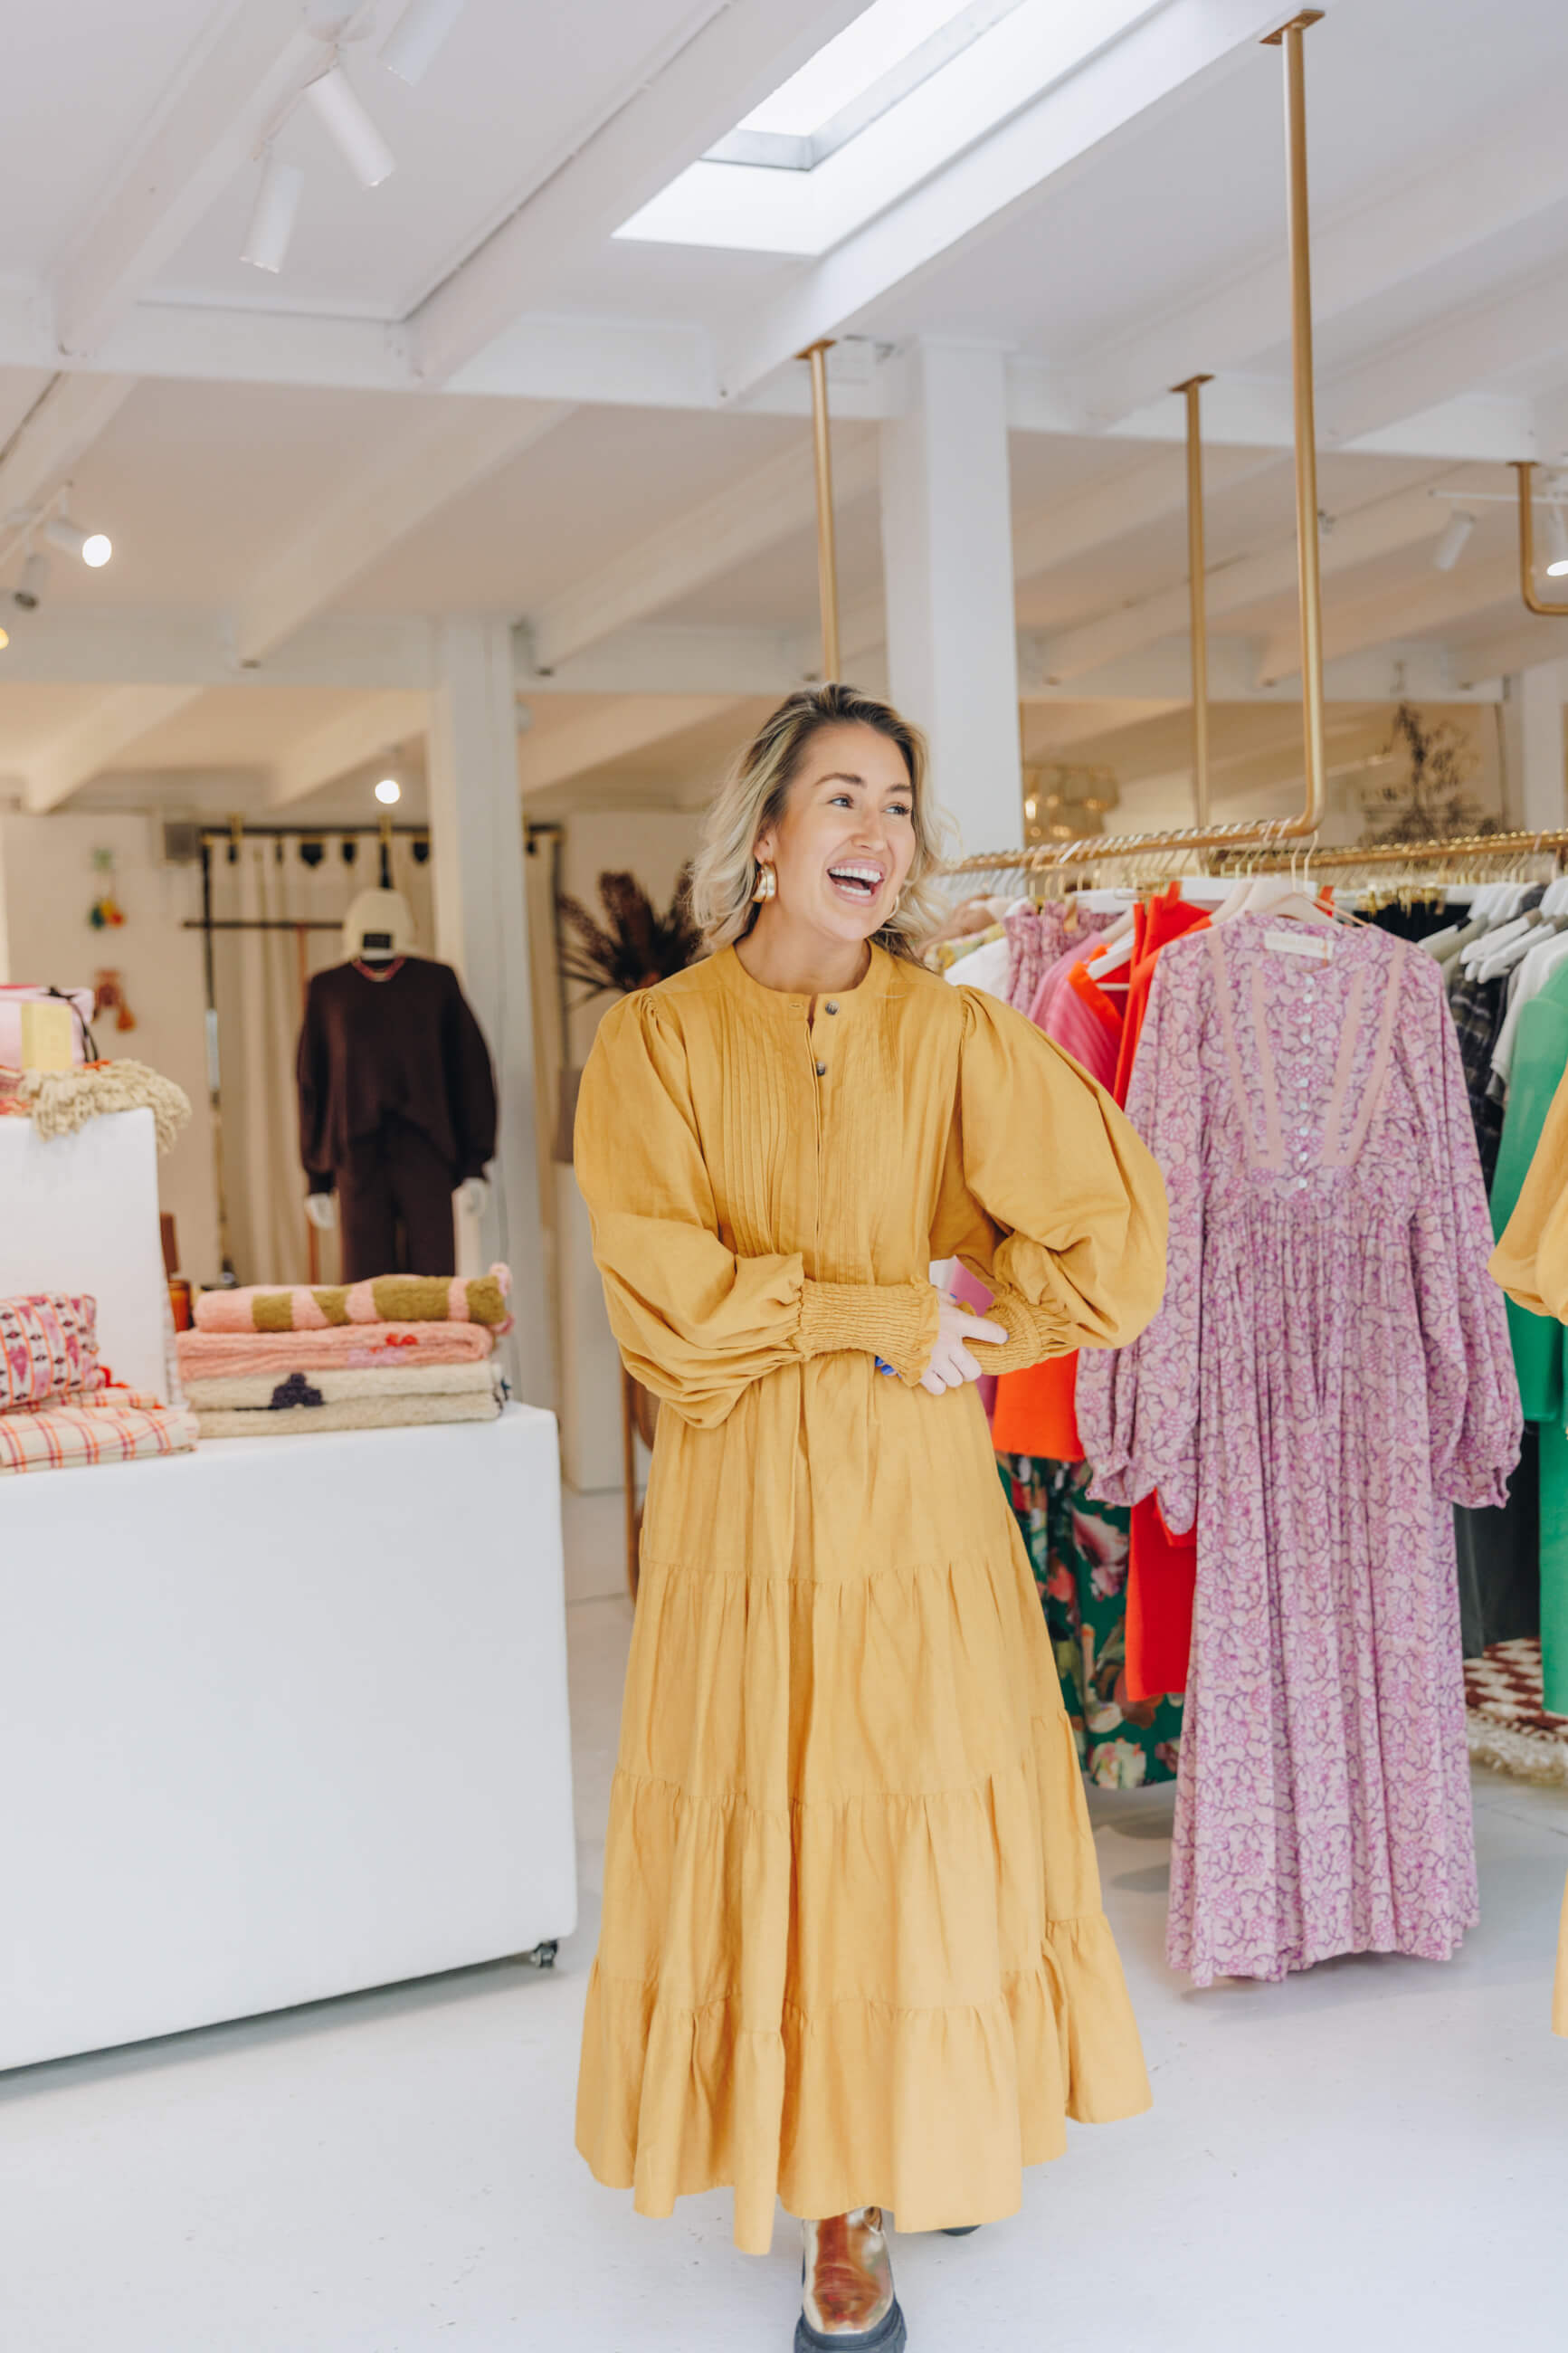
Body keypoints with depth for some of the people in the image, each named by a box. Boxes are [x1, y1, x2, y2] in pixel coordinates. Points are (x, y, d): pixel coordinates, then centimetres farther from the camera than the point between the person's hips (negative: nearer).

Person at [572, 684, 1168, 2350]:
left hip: (920, 1497, 1)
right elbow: (666, 1300, -10)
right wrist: (888, 1319, -10)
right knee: (768, 1825, 5)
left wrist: (984, 1341, 0)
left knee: (921, 1817, 5)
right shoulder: (655, 1041, -2)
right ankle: (835, 2195, 20)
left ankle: (915, 2140, 26)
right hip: (741, 1505, -1)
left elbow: (1114, 1223, 2)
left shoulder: (953, 1035, 1)